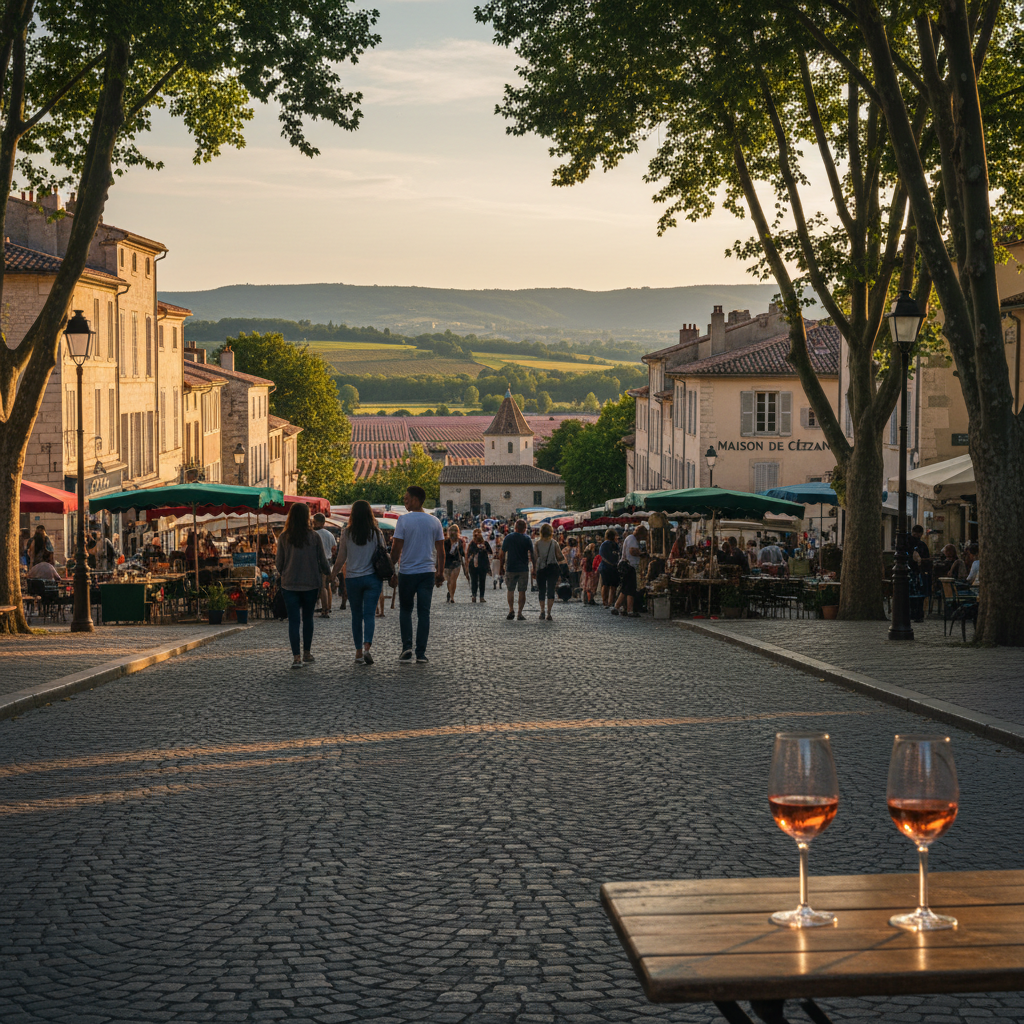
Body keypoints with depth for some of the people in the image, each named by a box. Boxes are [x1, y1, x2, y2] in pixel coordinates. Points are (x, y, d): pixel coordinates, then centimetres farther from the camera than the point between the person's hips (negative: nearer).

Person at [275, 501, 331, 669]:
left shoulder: (284, 537, -5)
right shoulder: (313, 536, -7)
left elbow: (279, 563, 0)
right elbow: (323, 561, -2)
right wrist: (328, 573, 19)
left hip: (289, 584, 0)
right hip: (310, 584, 0)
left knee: (293, 620, 0)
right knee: (307, 618, 16)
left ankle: (296, 657, -8)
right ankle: (307, 654, 25)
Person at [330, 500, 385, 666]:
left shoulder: (347, 534, -3)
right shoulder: (376, 533, -3)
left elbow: (340, 560, 0)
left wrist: (331, 577, 12)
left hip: (352, 578, 0)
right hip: (372, 578, 0)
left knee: (357, 615, 11)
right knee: (369, 614, -1)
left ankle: (359, 652, 12)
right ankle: (367, 647, -21)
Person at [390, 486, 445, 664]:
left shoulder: (403, 520, -8)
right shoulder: (434, 522, 3)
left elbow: (396, 549, -8)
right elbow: (441, 551, 5)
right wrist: (440, 572, 14)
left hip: (407, 572, -2)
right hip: (428, 572, 2)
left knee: (405, 610, 13)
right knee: (424, 612, 4)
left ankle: (407, 647, 1)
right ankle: (421, 653, 2)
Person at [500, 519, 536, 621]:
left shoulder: (508, 538, 0)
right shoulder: (527, 539, -2)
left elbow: (502, 554, 1)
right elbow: (532, 555, -3)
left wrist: (501, 567, 10)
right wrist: (534, 569, 3)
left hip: (510, 569, 1)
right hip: (523, 569, -1)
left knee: (510, 590, 15)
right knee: (522, 591, 5)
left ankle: (511, 610, 6)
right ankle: (520, 613, 2)